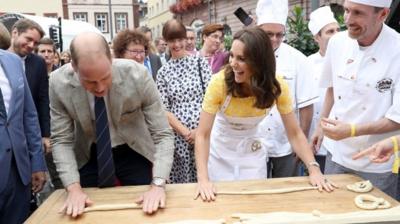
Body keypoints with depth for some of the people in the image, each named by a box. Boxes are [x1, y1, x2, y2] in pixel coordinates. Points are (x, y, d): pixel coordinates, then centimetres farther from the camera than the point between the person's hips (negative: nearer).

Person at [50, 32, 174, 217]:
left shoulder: (137, 75, -26)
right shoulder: (59, 83, -20)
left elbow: (163, 134, -21)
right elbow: (61, 140, -11)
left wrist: (158, 183, -33)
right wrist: (73, 187, -23)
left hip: (134, 153, -1)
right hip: (89, 157, 1)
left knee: (143, 214, 10)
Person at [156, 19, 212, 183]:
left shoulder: (200, 62, 3)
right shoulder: (163, 72, 5)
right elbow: (164, 110, 0)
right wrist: (185, 132, -11)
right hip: (178, 136, 1)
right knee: (181, 181, 7)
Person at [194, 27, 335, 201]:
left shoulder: (277, 87, -21)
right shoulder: (220, 82, -28)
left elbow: (295, 133, -16)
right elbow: (202, 134, -27)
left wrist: (314, 169, -29)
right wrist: (203, 179, -38)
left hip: (252, 150, 2)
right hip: (220, 149, -1)